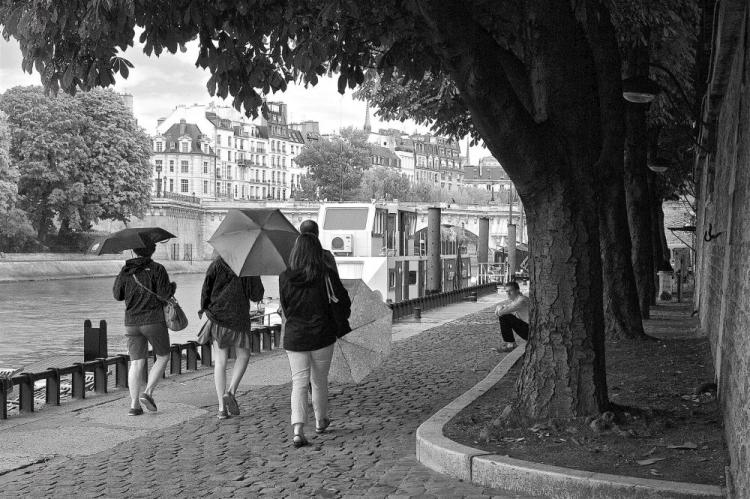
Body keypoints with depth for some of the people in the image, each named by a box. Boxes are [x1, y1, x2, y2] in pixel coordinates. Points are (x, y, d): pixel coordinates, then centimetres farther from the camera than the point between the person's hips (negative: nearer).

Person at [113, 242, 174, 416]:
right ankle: (148, 392, -2)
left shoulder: (125, 271, 5)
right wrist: (172, 287, 7)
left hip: (131, 323, 4)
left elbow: (118, 295, 9)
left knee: (136, 363, 4)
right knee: (163, 357, 13)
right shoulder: (157, 269, -8)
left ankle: (134, 404, -3)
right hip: (154, 322, -4)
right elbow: (164, 294, -13)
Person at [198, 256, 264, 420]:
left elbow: (206, 288, -6)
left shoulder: (217, 264, -1)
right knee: (243, 355, 19)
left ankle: (222, 407, 3)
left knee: (220, 361, 5)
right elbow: (257, 295, -3)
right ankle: (231, 391, -1)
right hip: (238, 318, -2)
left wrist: (204, 308, 9)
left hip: (216, 316, 2)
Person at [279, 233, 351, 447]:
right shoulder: (327, 275, -9)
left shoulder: (285, 277, -5)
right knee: (319, 381, 17)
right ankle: (320, 422, 34)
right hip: (322, 336, 0)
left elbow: (284, 306, 6)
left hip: (294, 338, 1)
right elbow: (344, 301, 0)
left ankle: (297, 429, -15)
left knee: (299, 383, 2)